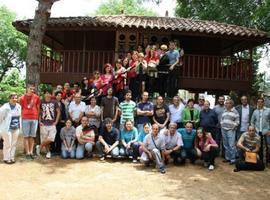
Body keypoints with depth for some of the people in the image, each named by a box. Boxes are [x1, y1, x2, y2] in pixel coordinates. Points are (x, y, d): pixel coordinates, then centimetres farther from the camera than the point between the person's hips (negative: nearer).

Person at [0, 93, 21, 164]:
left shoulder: (19, 106, 2)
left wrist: (19, 125, 12)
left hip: (16, 128, 5)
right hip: (7, 128, -5)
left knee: (14, 144, 10)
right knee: (8, 144, 0)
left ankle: (12, 158, 22)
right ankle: (6, 159, 14)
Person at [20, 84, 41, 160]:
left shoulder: (36, 97, 8)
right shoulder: (22, 98, 2)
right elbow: (21, 109, 5)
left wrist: (37, 116, 8)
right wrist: (21, 117, 0)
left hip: (34, 119, 2)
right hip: (25, 119, -2)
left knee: (32, 136, 5)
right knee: (26, 136, 0)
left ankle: (31, 152, 9)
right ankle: (27, 153, 1)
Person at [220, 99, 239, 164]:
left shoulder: (235, 111, -2)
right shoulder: (224, 111, 15)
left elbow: (237, 121, -4)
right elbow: (221, 119, 23)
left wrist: (233, 127, -10)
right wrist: (221, 125, 10)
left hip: (231, 130, -6)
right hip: (223, 130, 6)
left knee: (231, 145, -10)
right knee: (226, 145, 10)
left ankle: (233, 159, -3)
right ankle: (227, 158, 19)